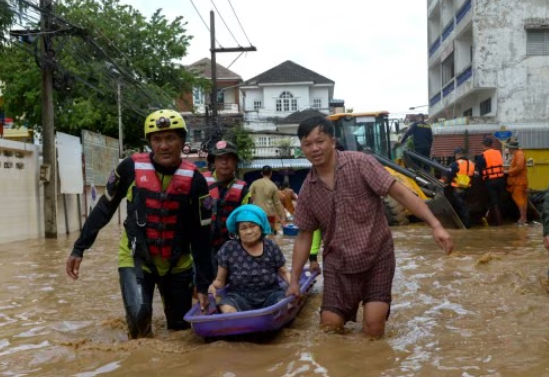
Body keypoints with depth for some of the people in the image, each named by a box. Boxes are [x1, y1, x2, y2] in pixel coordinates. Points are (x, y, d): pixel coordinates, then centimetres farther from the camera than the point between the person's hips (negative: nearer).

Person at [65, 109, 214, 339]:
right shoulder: (131, 167, -12)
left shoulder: (194, 180, -13)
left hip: (177, 262, 2)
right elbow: (104, 208, 0)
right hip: (135, 257, -1)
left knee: (181, 327, 10)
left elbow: (201, 234, -8)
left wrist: (203, 284, -8)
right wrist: (79, 248, 0)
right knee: (138, 313, -22)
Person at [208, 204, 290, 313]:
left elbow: (284, 272, 9)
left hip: (270, 295, 1)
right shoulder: (229, 249, -5)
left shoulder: (271, 247, -1)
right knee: (226, 309, -32)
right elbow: (220, 280, 0)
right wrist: (213, 287, -23)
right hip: (240, 297, -1)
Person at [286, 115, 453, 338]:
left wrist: (435, 225, -25)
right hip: (338, 263, 3)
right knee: (329, 327, 3)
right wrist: (294, 280, 7)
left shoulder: (359, 164, -13)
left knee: (373, 330, -6)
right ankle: (347, 308, 35)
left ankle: (373, 307, 27)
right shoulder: (307, 190, 0)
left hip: (376, 257, -3)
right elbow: (304, 236, 8)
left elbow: (400, 193, -15)